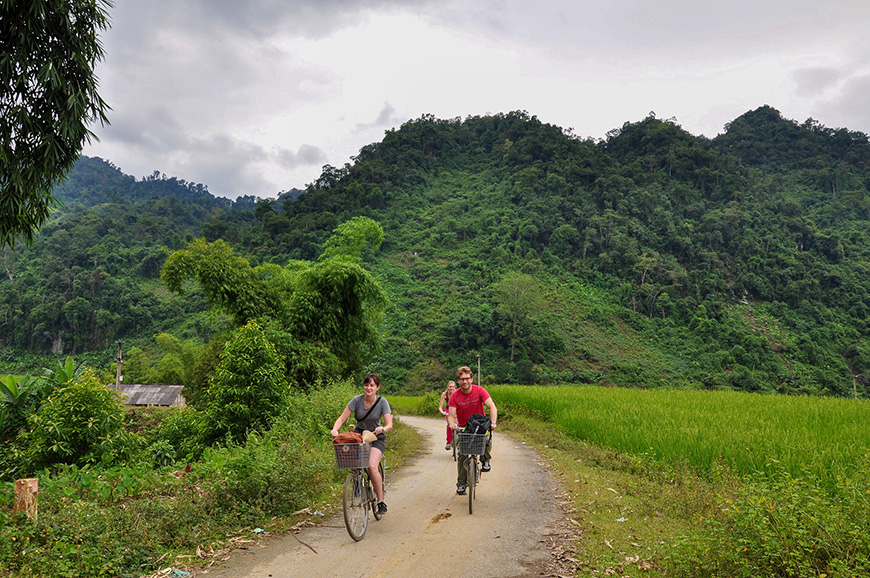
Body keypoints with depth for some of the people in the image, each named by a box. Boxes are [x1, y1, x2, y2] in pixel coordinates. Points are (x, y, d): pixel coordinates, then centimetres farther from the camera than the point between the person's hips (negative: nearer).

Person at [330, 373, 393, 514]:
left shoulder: (382, 402, -15)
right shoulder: (357, 400, -13)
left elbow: (389, 424, -19)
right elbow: (342, 418, -15)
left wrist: (383, 429, -42)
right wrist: (334, 429, -35)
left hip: (376, 437, -2)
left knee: (372, 466, -24)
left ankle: (381, 502, -10)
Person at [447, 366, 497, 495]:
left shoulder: (479, 391, -16)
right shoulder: (455, 396, -13)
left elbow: (492, 407, -23)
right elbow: (451, 415, -16)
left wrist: (493, 422, -39)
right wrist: (452, 423, -39)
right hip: (463, 428, 1)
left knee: (487, 437, -32)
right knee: (462, 456, -4)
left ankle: (485, 461, -6)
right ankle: (461, 484, 9)